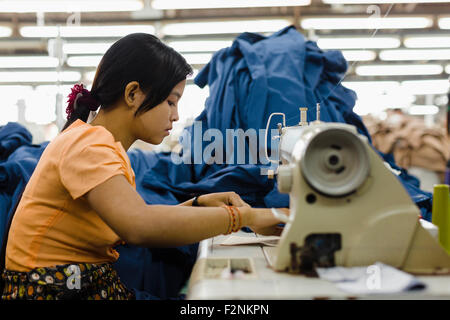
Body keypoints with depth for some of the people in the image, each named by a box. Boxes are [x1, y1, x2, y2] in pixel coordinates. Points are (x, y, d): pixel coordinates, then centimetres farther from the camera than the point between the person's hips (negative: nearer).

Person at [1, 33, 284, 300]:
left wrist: (198, 204, 1)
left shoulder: (108, 146, 13)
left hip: (96, 285, 9)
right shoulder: (86, 145, -18)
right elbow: (140, 226, -33)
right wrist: (246, 215, -27)